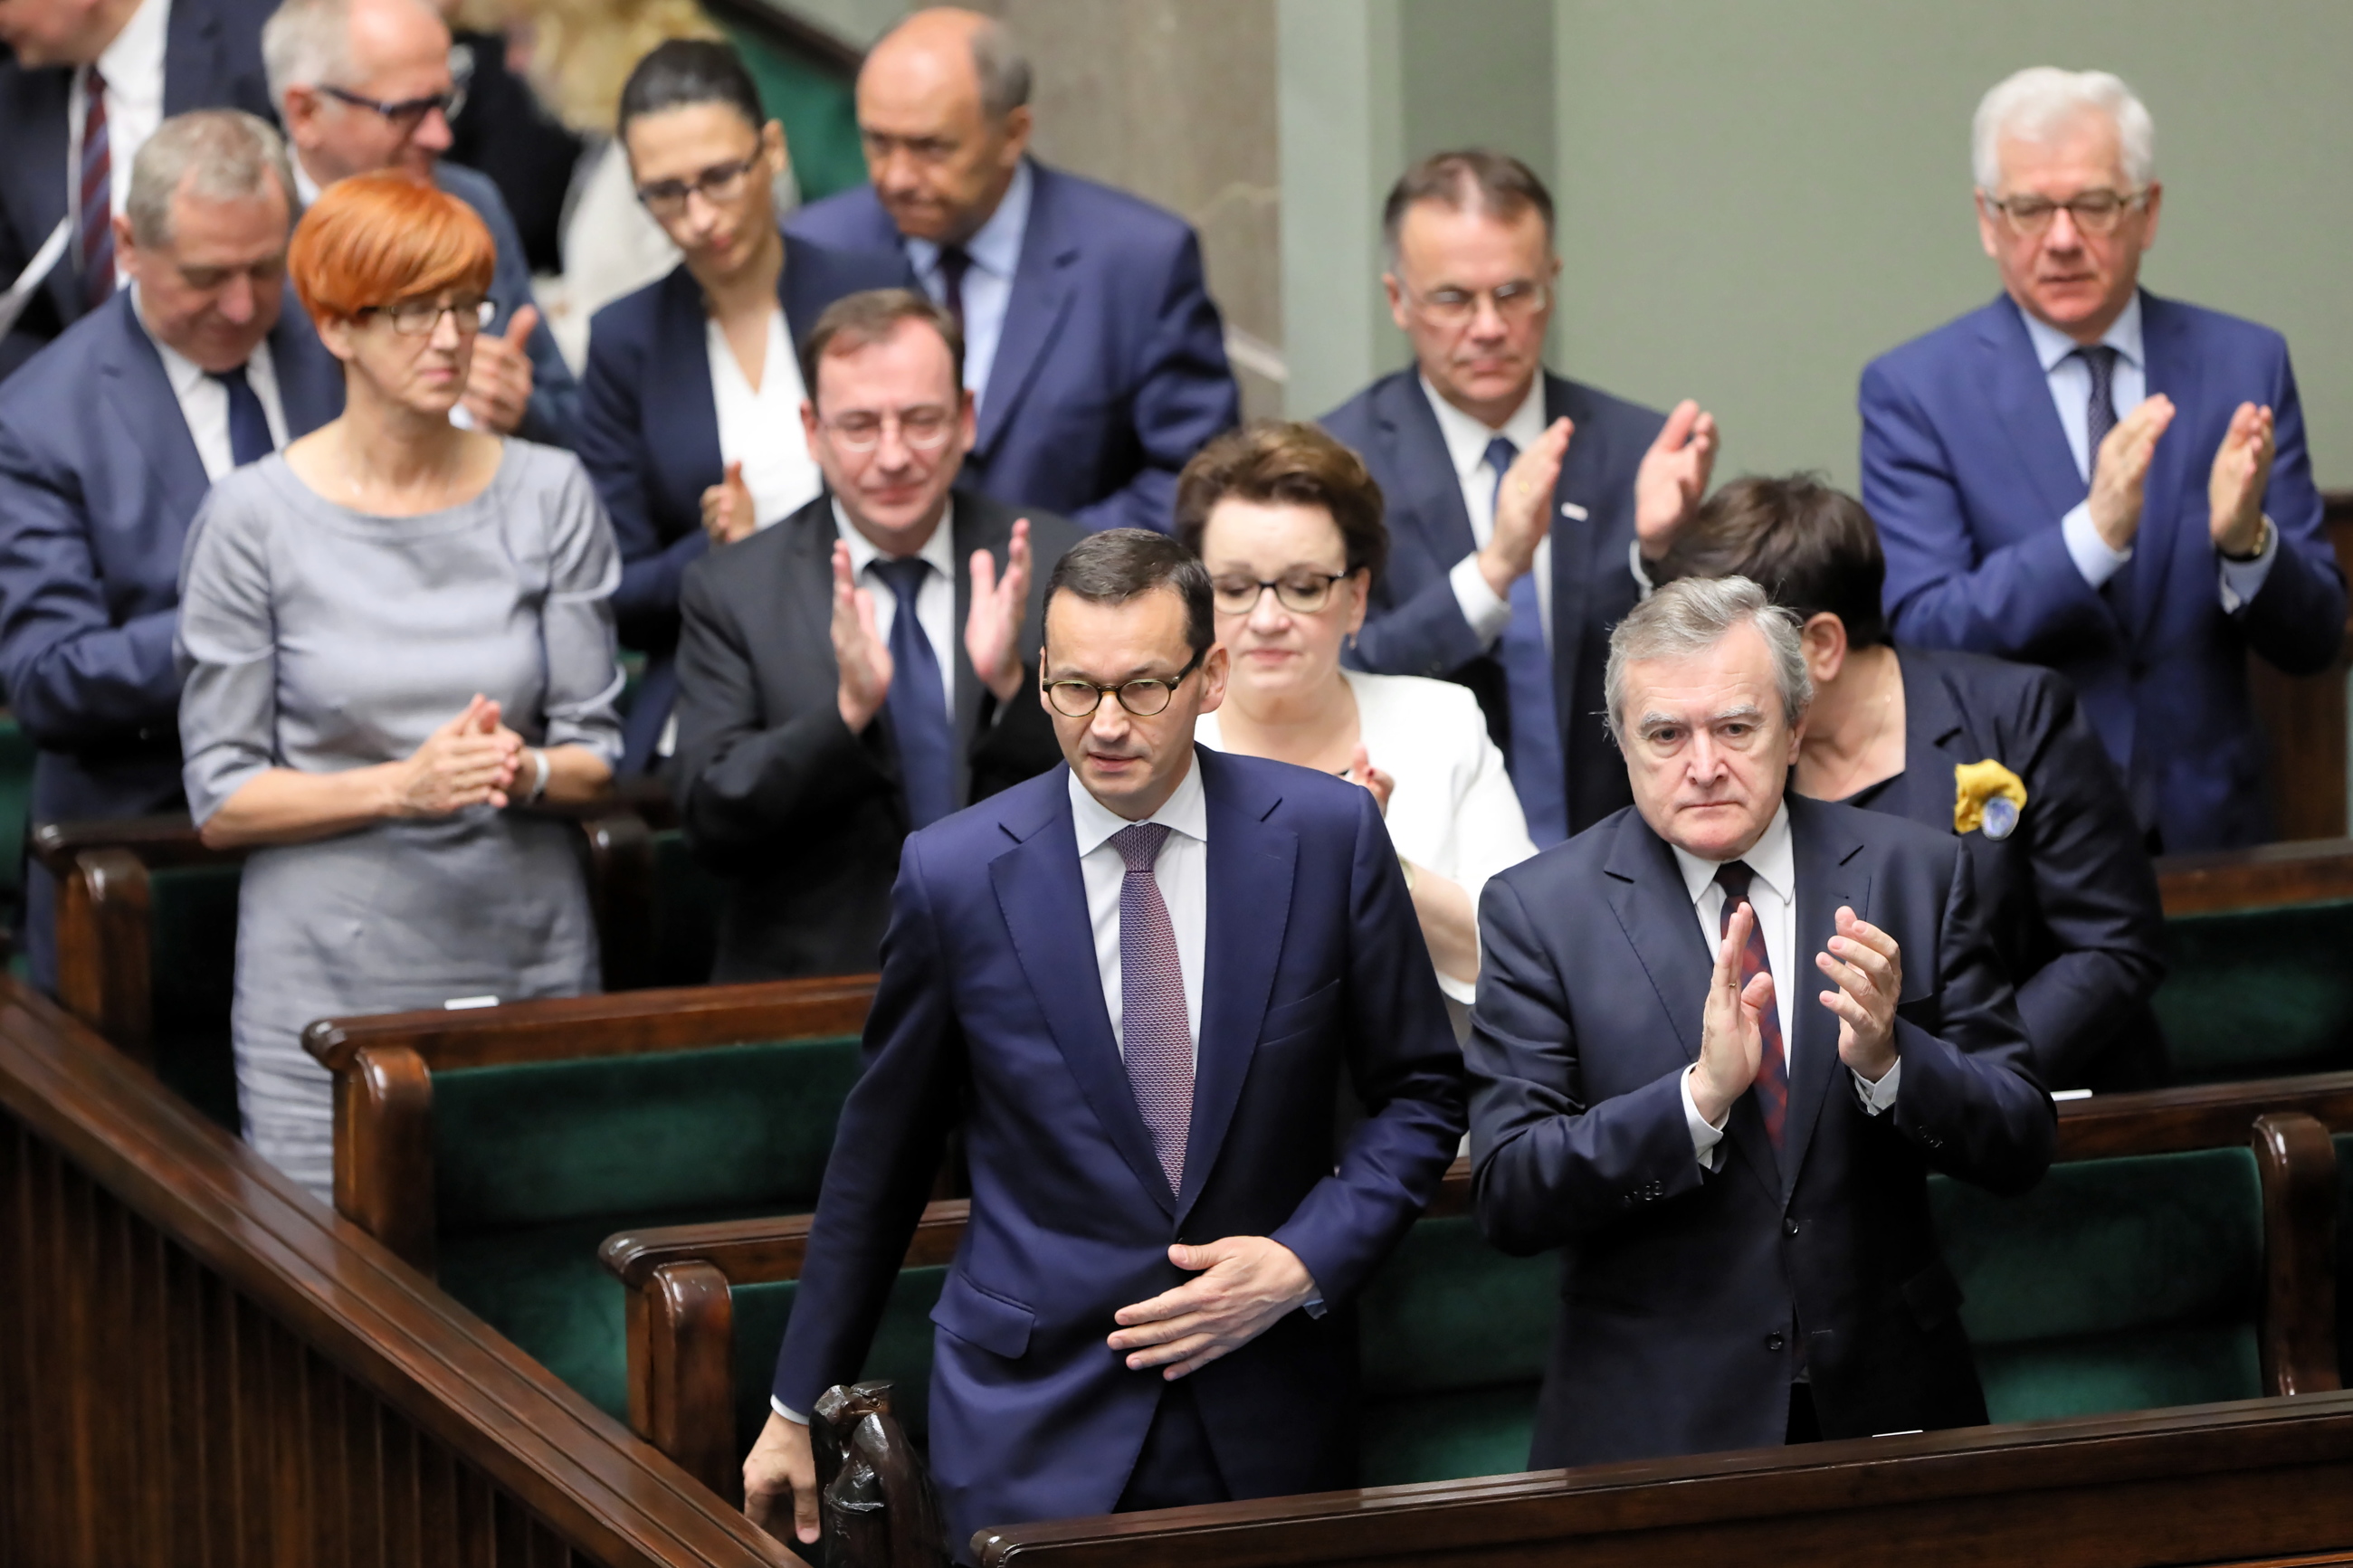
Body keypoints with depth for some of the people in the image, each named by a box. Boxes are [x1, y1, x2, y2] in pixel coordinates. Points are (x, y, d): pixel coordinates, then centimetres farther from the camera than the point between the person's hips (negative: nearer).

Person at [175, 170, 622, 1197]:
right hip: (327, 987, -2)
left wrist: (522, 772, -15)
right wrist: (401, 786, -16)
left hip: (530, 966, 2)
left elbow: (596, 756, 7)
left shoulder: (548, 494, 5)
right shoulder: (255, 517, -2)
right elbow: (221, 799, -3)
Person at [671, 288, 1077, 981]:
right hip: (813, 984, -1)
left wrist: (1011, 683, -16)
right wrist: (849, 709, -19)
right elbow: (710, 822, -4)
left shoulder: (1053, 561, 6)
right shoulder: (730, 591, 3)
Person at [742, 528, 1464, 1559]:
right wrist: (798, 1408, 9)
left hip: (1269, 1422, 1)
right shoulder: (955, 874, -5)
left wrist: (1307, 1263, -9)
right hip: (1032, 1426, -1)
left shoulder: (1329, 835, -3)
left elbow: (1420, 1091, 6)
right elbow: (878, 1158, 5)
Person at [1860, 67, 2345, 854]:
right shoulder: (1914, 392, 2)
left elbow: (2313, 639, 8)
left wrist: (2246, 541, -12)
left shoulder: (2245, 365, 9)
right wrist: (2093, 535, -20)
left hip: (2207, 830, 2)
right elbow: (1920, 635, -8)